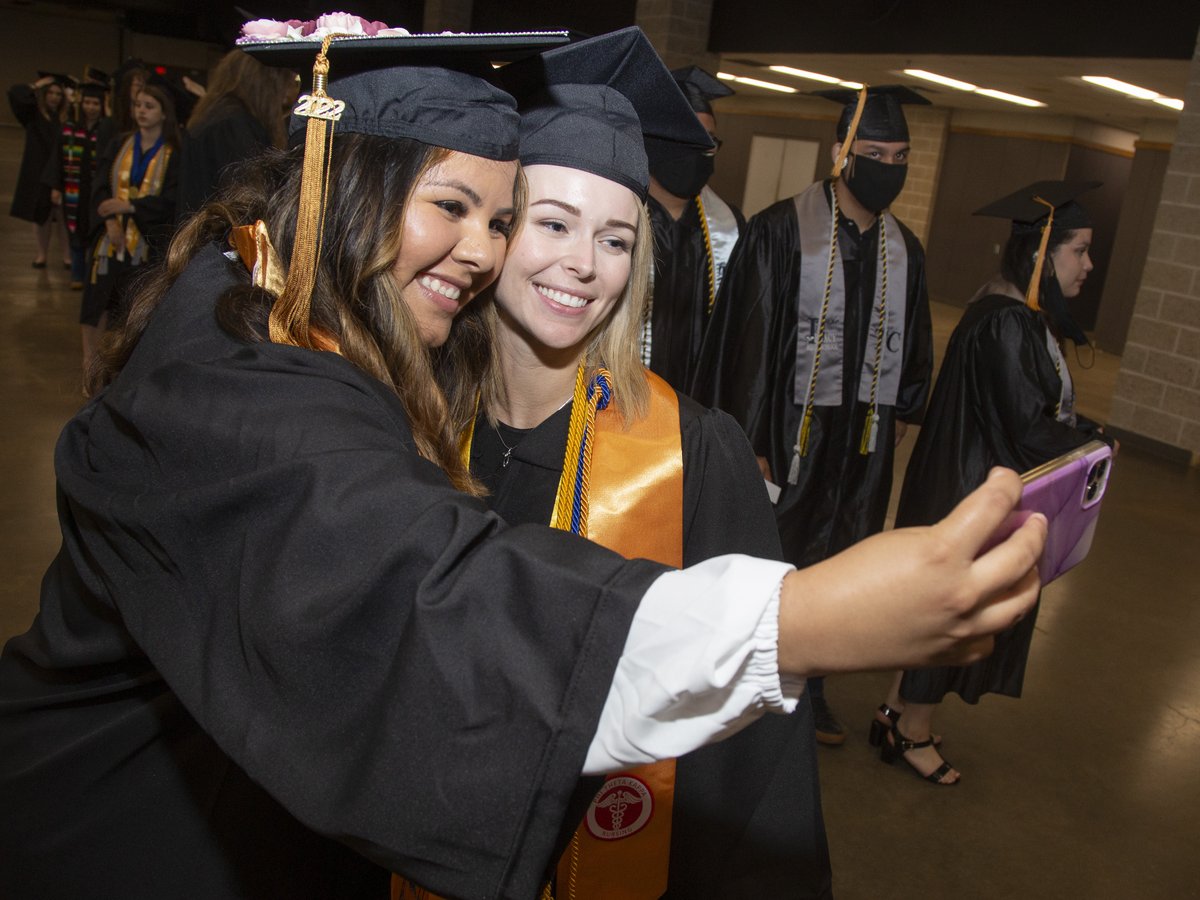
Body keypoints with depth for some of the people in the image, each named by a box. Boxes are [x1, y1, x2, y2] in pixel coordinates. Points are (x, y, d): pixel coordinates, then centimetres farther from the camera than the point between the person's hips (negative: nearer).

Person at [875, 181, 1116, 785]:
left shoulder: (1022, 316, 8)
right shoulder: (1007, 326, -24)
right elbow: (1028, 429, -23)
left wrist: (1079, 431, 1)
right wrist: (1093, 441, -8)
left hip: (981, 488, 10)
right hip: (974, 496, -10)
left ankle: (899, 714, 34)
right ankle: (913, 734, 24)